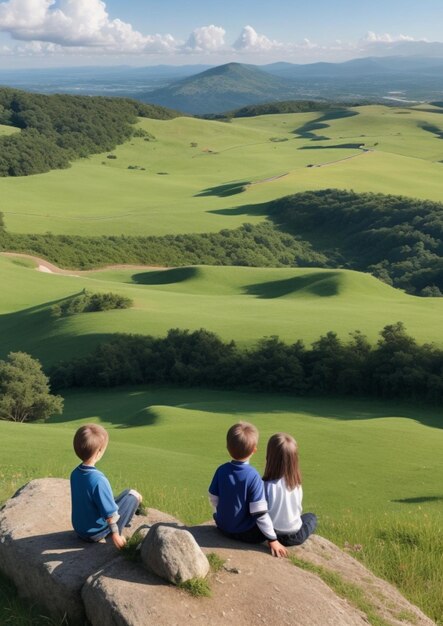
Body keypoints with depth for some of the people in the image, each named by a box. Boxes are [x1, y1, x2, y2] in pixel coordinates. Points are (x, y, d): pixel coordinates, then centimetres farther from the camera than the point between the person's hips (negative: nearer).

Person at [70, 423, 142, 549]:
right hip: (96, 533, -7)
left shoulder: (75, 474, -6)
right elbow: (110, 514, -23)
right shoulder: (99, 480, -30)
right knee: (133, 495, 3)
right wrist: (115, 534, -10)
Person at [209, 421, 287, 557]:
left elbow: (214, 499, 1)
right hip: (246, 533, -5)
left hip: (223, 527, 5)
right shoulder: (253, 476, -23)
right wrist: (272, 539, -12)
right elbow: (260, 513, -22)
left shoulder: (221, 470, -9)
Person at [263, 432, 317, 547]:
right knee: (311, 517, 31)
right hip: (295, 536, 0)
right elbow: (298, 510, 1)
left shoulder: (267, 485, -22)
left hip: (273, 534, 0)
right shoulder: (297, 484, -10)